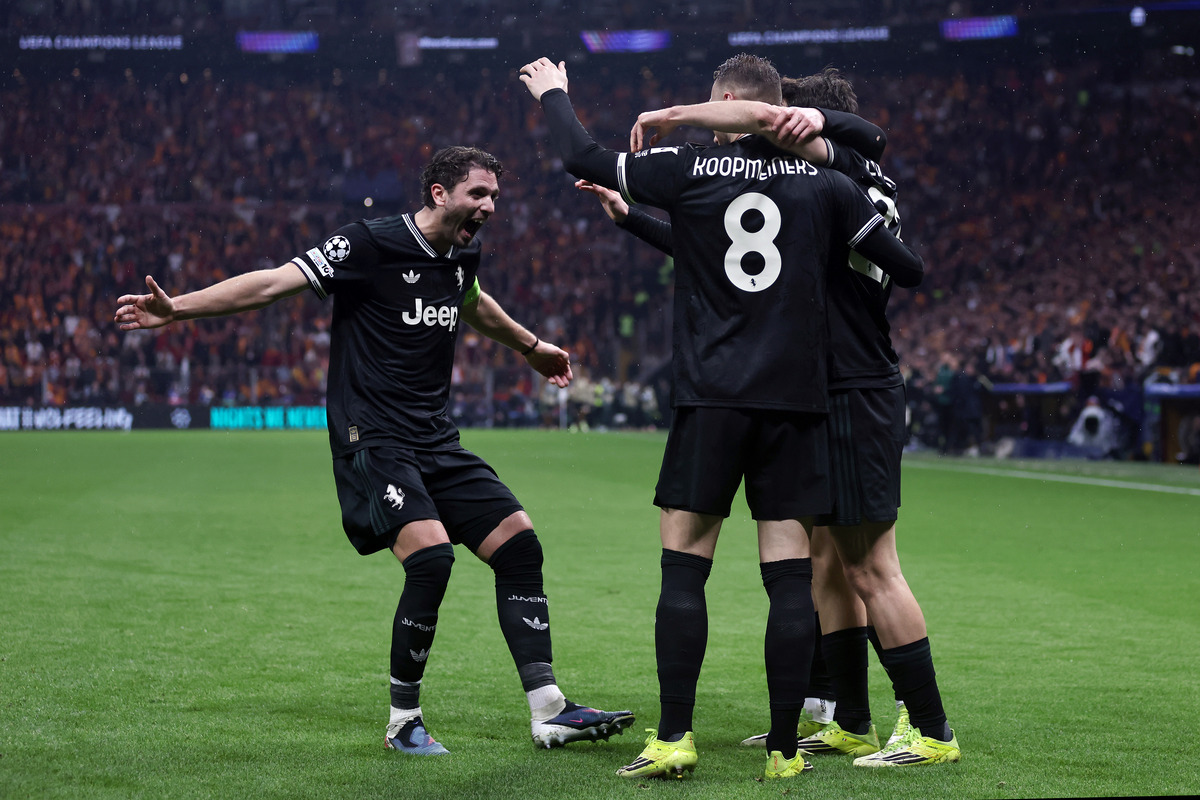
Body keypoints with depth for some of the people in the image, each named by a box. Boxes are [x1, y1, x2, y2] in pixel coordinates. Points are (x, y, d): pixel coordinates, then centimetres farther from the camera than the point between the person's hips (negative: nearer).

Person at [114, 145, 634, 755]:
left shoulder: (462, 255, 11)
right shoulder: (372, 245, -11)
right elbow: (275, 282, -14)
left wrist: (531, 346, 50)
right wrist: (175, 308, -21)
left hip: (437, 443, 8)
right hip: (373, 441, -8)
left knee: (519, 544, -2)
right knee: (431, 555, -25)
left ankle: (549, 711, 4)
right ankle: (403, 721, -7)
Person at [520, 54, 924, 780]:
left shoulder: (690, 169, 0)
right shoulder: (824, 185, 5)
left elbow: (583, 158, 8)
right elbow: (910, 269, 10)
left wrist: (553, 94, 27)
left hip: (711, 401, -2)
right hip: (796, 401, 2)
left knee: (684, 568, 4)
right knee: (790, 576, 3)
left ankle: (673, 739, 0)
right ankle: (785, 748, 5)